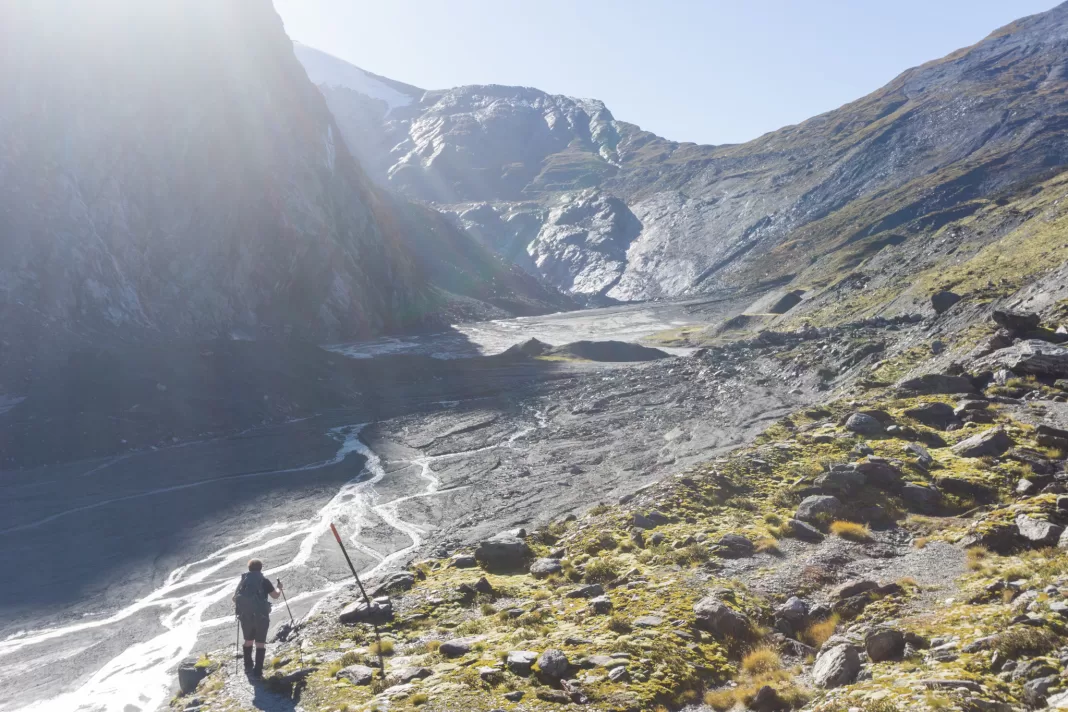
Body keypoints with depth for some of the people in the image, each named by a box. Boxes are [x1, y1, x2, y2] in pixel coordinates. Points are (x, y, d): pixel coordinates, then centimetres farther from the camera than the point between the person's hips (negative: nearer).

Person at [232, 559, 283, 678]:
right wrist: (279, 587, 18)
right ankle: (258, 671, -4)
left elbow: (234, 598, 14)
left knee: (248, 641, 23)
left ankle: (248, 666, 35)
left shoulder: (243, 580, 7)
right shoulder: (264, 580, -4)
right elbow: (275, 595, -2)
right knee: (260, 643, 3)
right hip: (261, 616, -4)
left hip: (245, 616, 4)